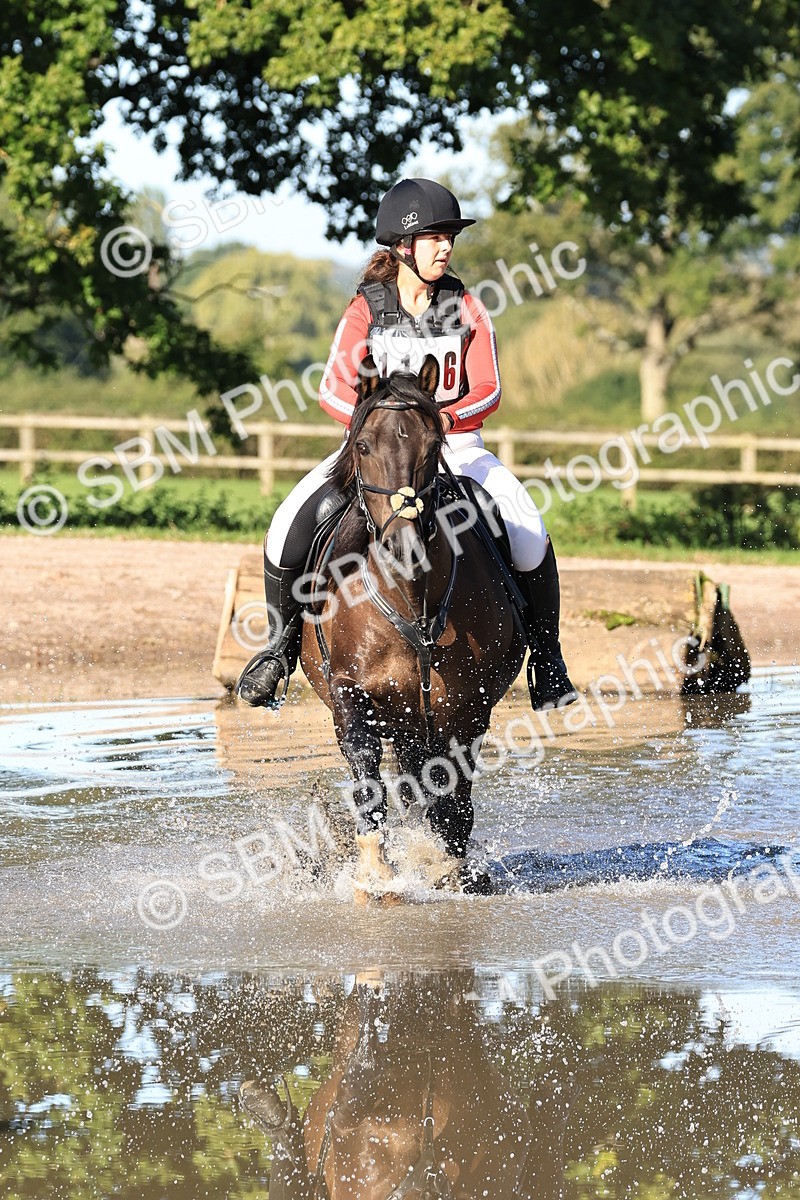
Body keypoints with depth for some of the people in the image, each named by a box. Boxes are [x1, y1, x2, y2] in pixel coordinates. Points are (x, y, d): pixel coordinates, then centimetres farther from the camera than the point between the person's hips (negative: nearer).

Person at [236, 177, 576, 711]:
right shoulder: (366, 310, -1)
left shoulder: (466, 308, 2)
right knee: (290, 529, -23)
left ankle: (547, 656, -6)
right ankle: (284, 641, 0)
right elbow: (335, 390, -11)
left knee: (528, 535, -25)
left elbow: (488, 390, -5)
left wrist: (446, 418, -25)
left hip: (455, 444, 0)